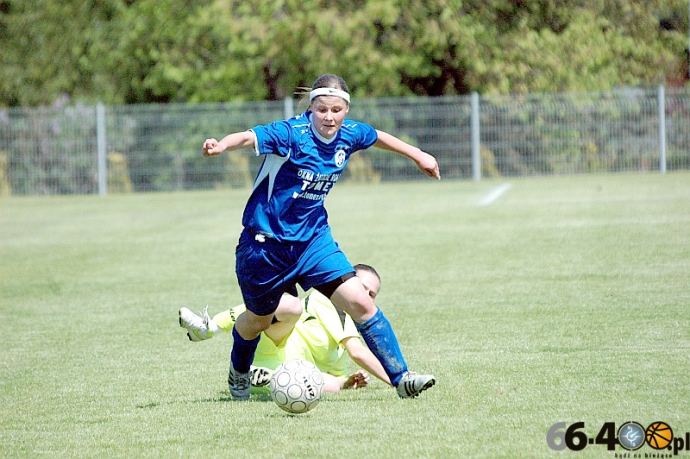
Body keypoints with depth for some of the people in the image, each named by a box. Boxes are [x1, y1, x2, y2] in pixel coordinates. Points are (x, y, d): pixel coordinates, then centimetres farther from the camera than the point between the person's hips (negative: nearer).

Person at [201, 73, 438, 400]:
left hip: (313, 238, 4)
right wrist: (221, 145, -60)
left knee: (360, 302, -12)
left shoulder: (349, 135, -4)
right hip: (266, 241, -4)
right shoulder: (291, 133, -23)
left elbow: (379, 137, 19)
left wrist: (417, 155, 31)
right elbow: (249, 137, -39)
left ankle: (400, 378, -5)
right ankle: (239, 371, 48)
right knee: (259, 319, 15)